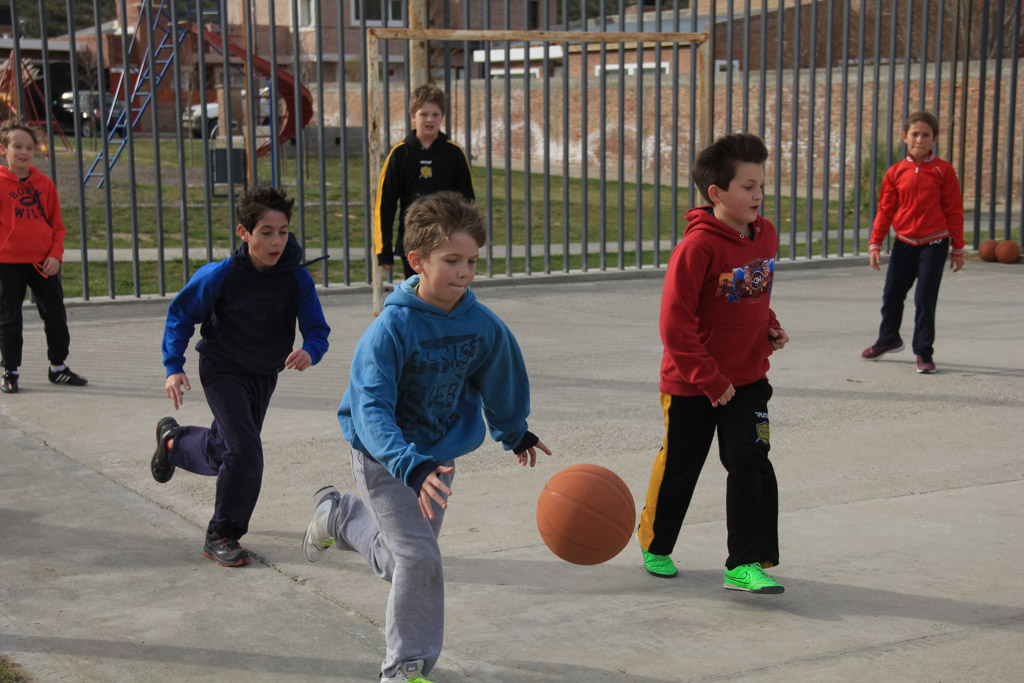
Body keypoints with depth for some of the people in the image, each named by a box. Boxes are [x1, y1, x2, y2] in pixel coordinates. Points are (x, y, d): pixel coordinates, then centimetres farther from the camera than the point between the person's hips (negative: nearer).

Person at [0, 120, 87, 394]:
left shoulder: (45, 184, 4)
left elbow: (57, 224, 7)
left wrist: (55, 255, -3)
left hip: (43, 262, 4)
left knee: (56, 315, 9)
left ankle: (58, 367, 24)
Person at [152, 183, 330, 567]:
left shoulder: (297, 279, -18)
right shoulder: (220, 276, -23)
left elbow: (317, 330, -12)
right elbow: (181, 313, -8)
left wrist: (309, 352, -35)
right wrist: (174, 368, -12)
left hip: (265, 375, 4)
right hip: (223, 370, -4)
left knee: (221, 454, 19)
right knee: (244, 452, -19)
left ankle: (173, 440, 53)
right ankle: (222, 536, 3)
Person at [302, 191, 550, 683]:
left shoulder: (484, 326, -12)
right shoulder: (391, 328, -28)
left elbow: (500, 382, 8)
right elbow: (372, 409, -35)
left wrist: (515, 434, 25)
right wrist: (412, 468, -49)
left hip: (440, 452, 6)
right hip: (385, 457, -6)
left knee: (398, 561, 20)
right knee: (419, 558, -14)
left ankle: (337, 515, 51)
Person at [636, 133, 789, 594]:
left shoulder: (766, 236, 1)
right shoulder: (698, 246, -21)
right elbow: (675, 323, -21)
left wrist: (770, 329, 0)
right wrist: (709, 380, -19)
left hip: (748, 378, 5)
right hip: (692, 383, -5)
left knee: (750, 463, -6)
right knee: (679, 468, 11)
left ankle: (745, 564, 1)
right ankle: (655, 544, 35)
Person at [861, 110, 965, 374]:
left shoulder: (943, 170, -5)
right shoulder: (896, 172, 1)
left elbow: (954, 210, -1)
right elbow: (885, 210, 6)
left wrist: (958, 248, 0)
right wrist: (875, 244, 2)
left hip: (934, 243, -3)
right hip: (904, 243, 3)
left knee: (925, 298, -6)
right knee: (892, 294, 13)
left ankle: (924, 352, 8)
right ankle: (888, 339, 37)